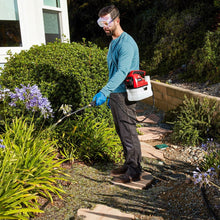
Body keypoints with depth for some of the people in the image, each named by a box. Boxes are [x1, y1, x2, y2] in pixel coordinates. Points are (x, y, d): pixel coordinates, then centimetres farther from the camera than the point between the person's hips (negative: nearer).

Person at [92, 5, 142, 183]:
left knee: (129, 133, -3)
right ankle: (129, 165, 27)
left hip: (125, 96, -10)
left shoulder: (126, 43, -14)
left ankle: (134, 172, 9)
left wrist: (104, 92, -37)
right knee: (122, 133, 15)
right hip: (115, 94, 10)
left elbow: (122, 72, -28)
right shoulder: (113, 43, 18)